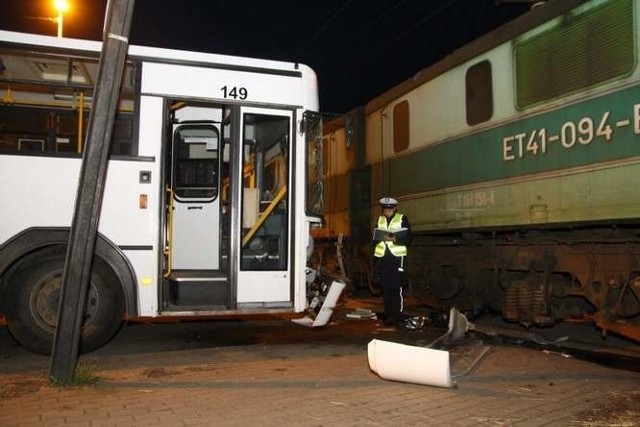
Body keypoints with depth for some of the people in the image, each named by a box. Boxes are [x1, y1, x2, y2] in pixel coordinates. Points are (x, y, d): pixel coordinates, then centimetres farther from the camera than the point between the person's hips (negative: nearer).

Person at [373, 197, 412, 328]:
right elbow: (375, 238, 15)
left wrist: (394, 239, -19)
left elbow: (408, 238, -5)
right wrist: (381, 238, -6)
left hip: (397, 256, -5)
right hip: (383, 257, 5)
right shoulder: (380, 220, 16)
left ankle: (397, 316, -7)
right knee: (385, 287, 6)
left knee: (396, 287, -10)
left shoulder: (402, 219, 2)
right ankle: (388, 316, 12)